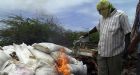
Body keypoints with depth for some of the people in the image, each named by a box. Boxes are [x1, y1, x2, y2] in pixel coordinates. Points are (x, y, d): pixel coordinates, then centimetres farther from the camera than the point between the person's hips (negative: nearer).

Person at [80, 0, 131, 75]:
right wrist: (86, 35, 34)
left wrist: (126, 51, -13)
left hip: (115, 53, -5)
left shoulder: (120, 15, -9)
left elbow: (127, 33, -10)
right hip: (102, 52, 6)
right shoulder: (102, 18, 11)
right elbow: (97, 28, 28)